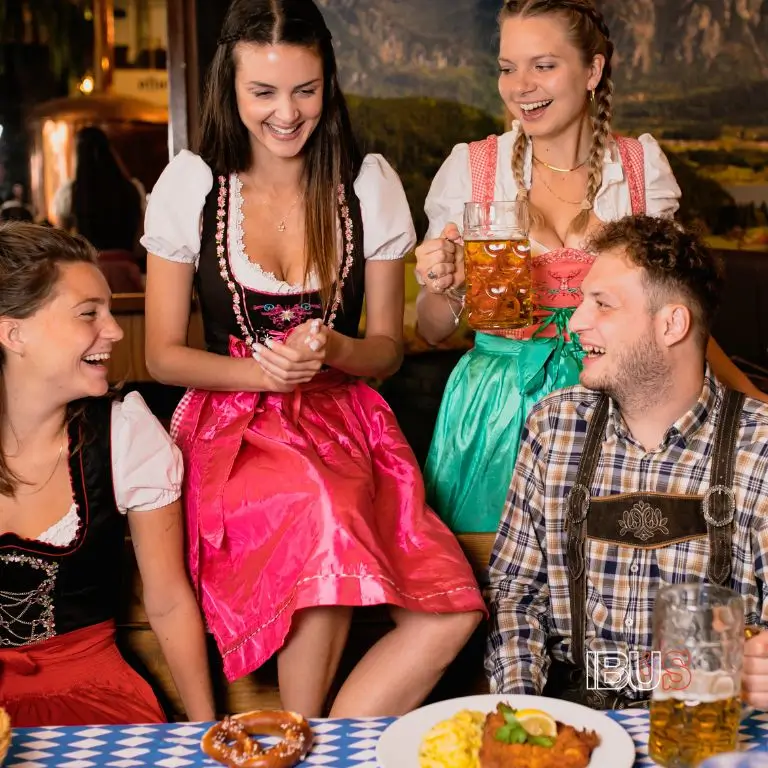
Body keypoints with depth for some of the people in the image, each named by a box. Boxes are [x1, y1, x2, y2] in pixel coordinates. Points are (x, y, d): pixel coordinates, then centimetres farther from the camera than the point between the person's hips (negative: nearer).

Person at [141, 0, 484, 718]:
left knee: (451, 616, -24)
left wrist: (330, 350, -14)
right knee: (322, 508, -37)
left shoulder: (369, 185, 5)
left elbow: (387, 348, 9)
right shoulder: (189, 184, 2)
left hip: (344, 422, 2)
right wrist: (258, 370, -13)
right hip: (231, 428, -1)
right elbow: (163, 356, 5)